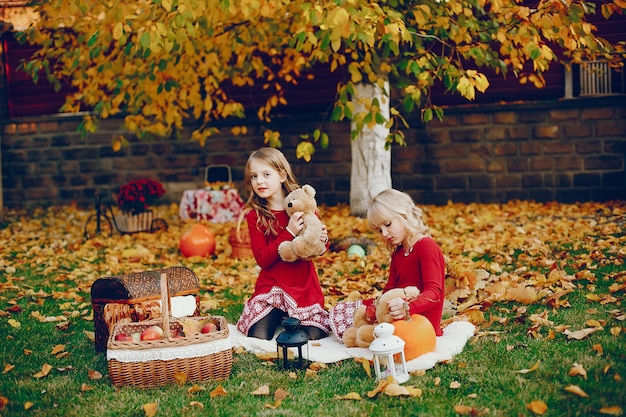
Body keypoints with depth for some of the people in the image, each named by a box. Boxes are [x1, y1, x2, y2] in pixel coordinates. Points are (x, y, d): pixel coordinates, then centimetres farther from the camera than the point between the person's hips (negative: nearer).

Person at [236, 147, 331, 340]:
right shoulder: (255, 215, -4)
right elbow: (262, 259, -15)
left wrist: (323, 239, -15)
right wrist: (289, 233, -25)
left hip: (304, 284, 1)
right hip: (271, 286, 0)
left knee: (314, 336, -14)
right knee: (259, 337, -16)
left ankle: (292, 318, 19)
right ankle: (278, 317, 17)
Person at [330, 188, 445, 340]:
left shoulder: (427, 246, -13)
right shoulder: (398, 253, 17)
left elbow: (434, 291, -25)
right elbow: (389, 292, 10)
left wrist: (408, 307, -43)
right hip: (402, 317, 10)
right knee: (338, 311, 9)